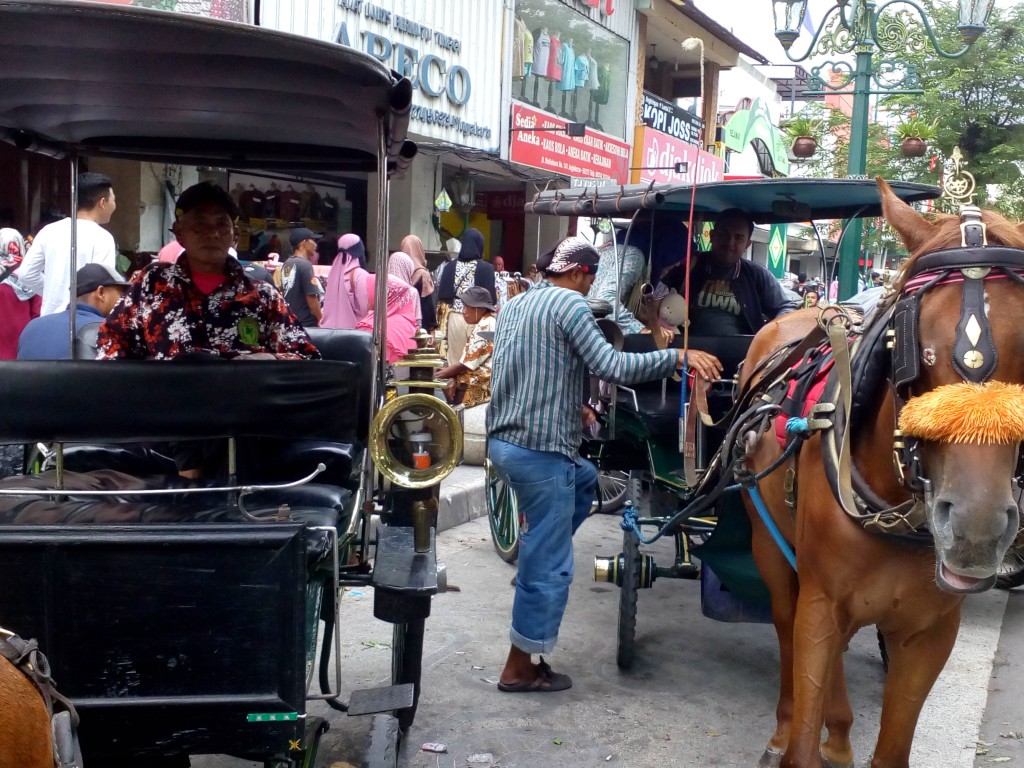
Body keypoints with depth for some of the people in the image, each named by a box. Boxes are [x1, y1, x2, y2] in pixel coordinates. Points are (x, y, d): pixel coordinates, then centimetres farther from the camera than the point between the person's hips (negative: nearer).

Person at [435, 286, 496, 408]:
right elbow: (468, 357, 11)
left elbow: (469, 362, -17)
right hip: (478, 376, 10)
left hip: (484, 381, -10)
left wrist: (446, 373, -6)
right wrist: (454, 379, -1)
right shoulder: (482, 324, 14)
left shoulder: (486, 326, -17)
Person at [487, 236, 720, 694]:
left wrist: (571, 405, 26)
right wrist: (678, 356, -14)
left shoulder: (516, 305, 15)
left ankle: (533, 557, 25)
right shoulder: (570, 304, -11)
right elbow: (611, 367, -19)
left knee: (584, 479, 32)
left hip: (503, 438, 9)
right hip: (540, 449, -9)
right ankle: (520, 669, 11)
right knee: (549, 565, 2)